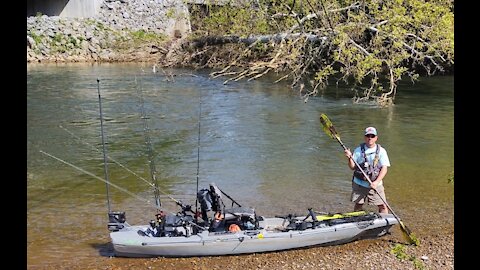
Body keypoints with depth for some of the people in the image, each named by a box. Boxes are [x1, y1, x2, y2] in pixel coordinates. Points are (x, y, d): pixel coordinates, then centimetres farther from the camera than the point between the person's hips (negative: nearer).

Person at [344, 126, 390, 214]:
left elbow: (384, 168, -8)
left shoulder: (381, 151, -1)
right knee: (358, 205, 8)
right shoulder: (358, 150, 0)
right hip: (359, 184, 0)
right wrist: (350, 158, -22)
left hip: (376, 184, 0)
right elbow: (352, 167, -2)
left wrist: (376, 182, -20)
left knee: (383, 206, -1)